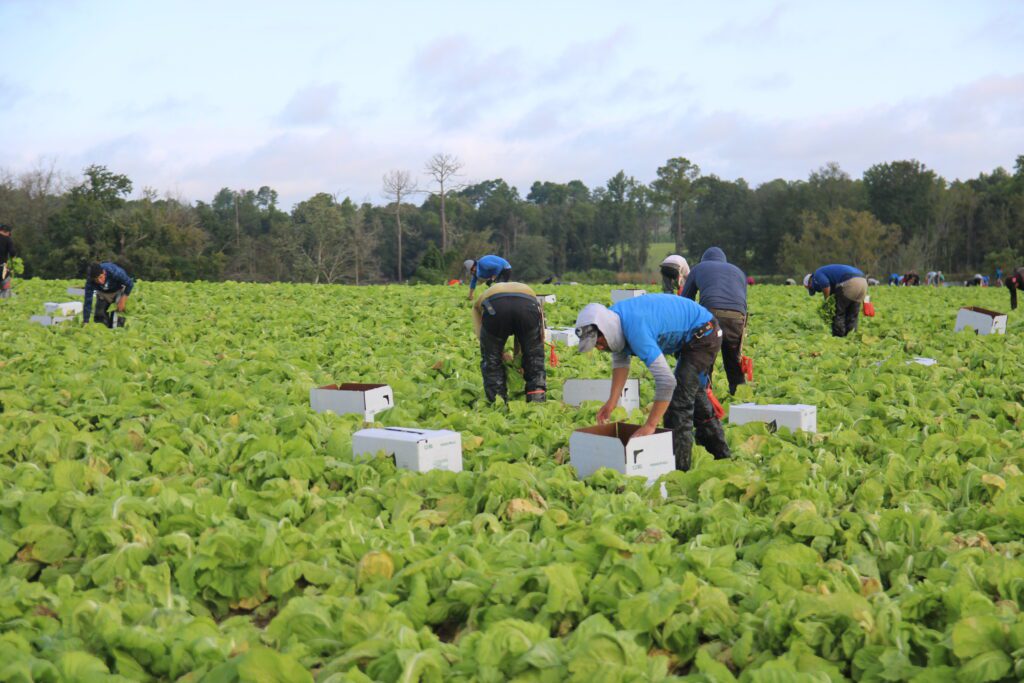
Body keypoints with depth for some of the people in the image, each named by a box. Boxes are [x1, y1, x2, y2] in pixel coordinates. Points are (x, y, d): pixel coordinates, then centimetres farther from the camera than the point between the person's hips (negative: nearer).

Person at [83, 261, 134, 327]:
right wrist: (85, 321, -31)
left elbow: (130, 283, -26)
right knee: (99, 317, -4)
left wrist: (123, 301, -30)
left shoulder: (114, 272, -41)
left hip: (119, 290, -2)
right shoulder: (90, 281, -33)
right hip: (103, 294, 2)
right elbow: (88, 301, -29)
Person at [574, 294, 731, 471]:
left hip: (703, 334, -10)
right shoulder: (612, 319, -10)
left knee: (679, 401, -14)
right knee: (694, 396, 22)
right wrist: (612, 402, 1)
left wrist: (650, 426, -36)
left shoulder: (636, 330, -38)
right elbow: (620, 362, 8)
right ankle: (721, 456, 37)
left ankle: (678, 467, -7)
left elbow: (667, 381, -41)